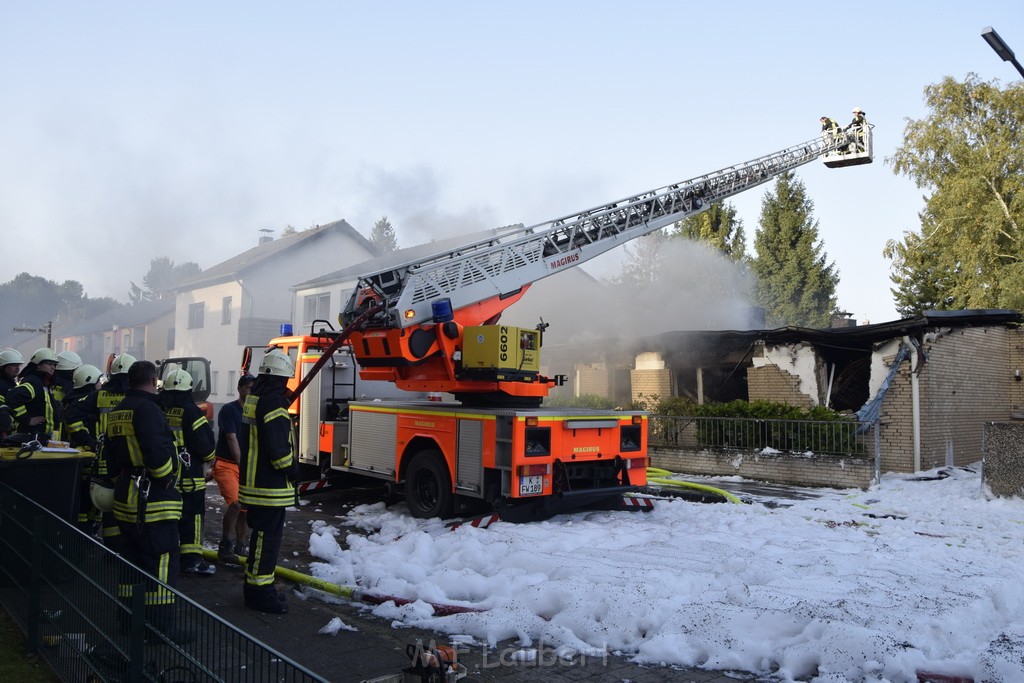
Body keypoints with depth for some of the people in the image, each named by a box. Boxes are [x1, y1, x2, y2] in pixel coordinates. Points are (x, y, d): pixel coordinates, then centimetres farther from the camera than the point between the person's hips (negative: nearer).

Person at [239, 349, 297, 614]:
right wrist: (291, 468, -11)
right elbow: (277, 445, -25)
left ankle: (256, 584, 29)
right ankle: (259, 591, 4)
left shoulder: (255, 397, 13)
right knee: (267, 536, -3)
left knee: (263, 535, 19)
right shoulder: (273, 401, -20)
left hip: (254, 480, 11)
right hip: (270, 484, -11)